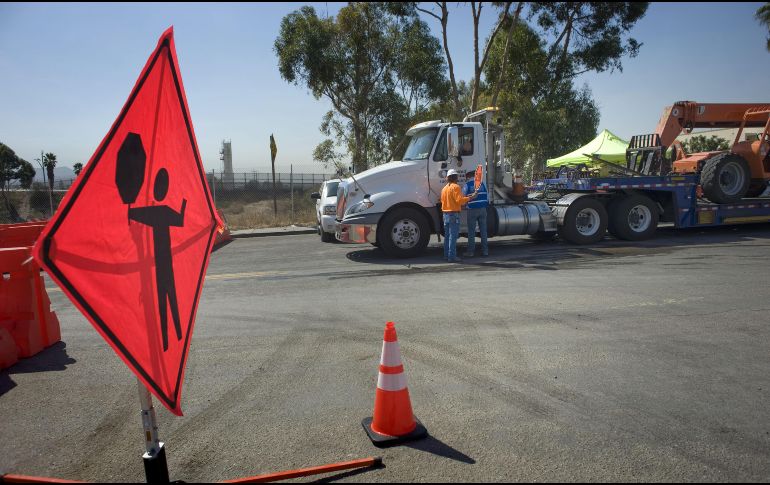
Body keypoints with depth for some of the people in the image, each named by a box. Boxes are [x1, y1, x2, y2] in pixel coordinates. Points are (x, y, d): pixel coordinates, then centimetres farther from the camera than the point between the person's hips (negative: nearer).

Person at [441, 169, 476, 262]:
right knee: (453, 236, -7)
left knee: (447, 235, 14)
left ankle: (447, 255, 19)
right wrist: (470, 197, -12)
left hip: (445, 213, 8)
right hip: (454, 213, -8)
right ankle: (452, 257, -7)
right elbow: (459, 200, -21)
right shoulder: (456, 187, -11)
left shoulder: (444, 188, 13)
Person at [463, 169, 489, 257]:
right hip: (483, 209, 4)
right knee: (483, 230, 7)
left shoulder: (467, 185, -2)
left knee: (471, 231, 1)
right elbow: (487, 196, 14)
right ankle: (485, 251, 9)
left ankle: (470, 251, 4)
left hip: (472, 210, -4)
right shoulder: (482, 183, 11)